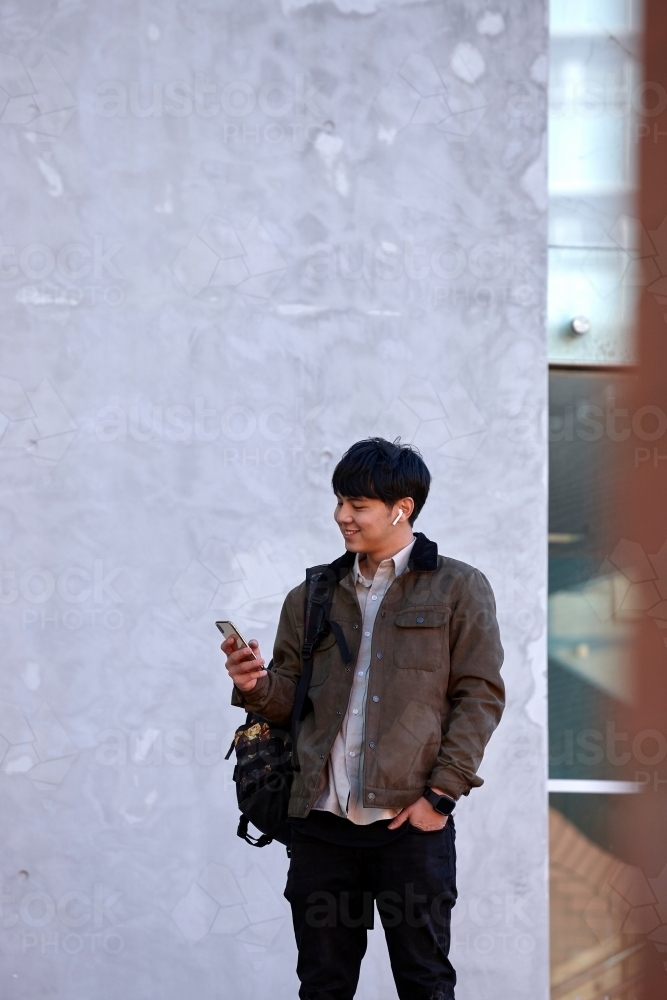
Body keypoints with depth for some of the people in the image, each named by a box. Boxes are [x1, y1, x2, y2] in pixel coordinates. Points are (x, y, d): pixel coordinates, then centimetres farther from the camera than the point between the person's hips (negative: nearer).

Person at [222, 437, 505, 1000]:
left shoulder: (459, 589, 3)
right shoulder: (312, 598, 15)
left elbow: (480, 696, -2)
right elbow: (291, 701, 17)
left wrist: (440, 795, -9)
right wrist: (257, 686, -7)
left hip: (410, 821, -4)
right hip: (321, 821, 4)